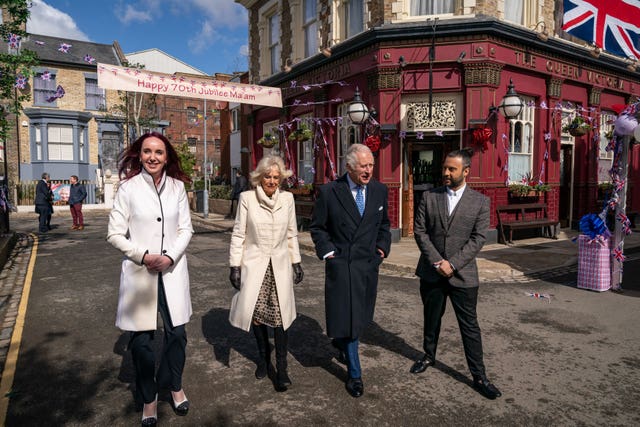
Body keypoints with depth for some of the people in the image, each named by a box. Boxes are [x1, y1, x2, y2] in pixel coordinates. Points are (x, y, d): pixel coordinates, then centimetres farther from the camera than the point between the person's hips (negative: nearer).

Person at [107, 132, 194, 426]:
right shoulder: (128, 187, -5)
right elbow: (115, 234, -4)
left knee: (176, 333, 7)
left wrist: (170, 257, -11)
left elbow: (186, 229, 4)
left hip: (173, 270, 2)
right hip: (139, 271, -2)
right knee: (141, 339, 6)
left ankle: (174, 385, 35)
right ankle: (149, 398, 30)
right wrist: (144, 256, -14)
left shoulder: (177, 187, 2)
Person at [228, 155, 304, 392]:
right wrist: (235, 266, -4)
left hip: (280, 265, 1)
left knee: (281, 314, -5)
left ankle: (281, 368, 5)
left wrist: (296, 263, 9)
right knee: (257, 313, 8)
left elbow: (291, 234, 9)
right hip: (254, 264, -1)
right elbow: (238, 234, -2)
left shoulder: (287, 198, 1)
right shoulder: (247, 198, -5)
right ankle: (264, 358, 30)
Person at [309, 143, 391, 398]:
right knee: (346, 317, 0)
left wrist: (383, 246, 5)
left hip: (369, 264, 4)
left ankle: (340, 340, 49)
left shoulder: (380, 191, 3)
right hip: (341, 265, -4)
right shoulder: (329, 192, -8)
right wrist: (326, 251, -8)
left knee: (361, 317, 16)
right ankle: (354, 374, 18)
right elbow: (317, 226, 2)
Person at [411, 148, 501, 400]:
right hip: (432, 272, 2)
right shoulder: (429, 197, 2)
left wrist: (452, 263, -16)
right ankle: (429, 356, 40)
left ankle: (479, 376, 18)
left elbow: (478, 238, -7)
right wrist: (436, 261, -12)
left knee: (469, 326, 5)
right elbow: (420, 230, -1)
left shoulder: (480, 202, -2)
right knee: (431, 319, 18)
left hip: (462, 274, -2)